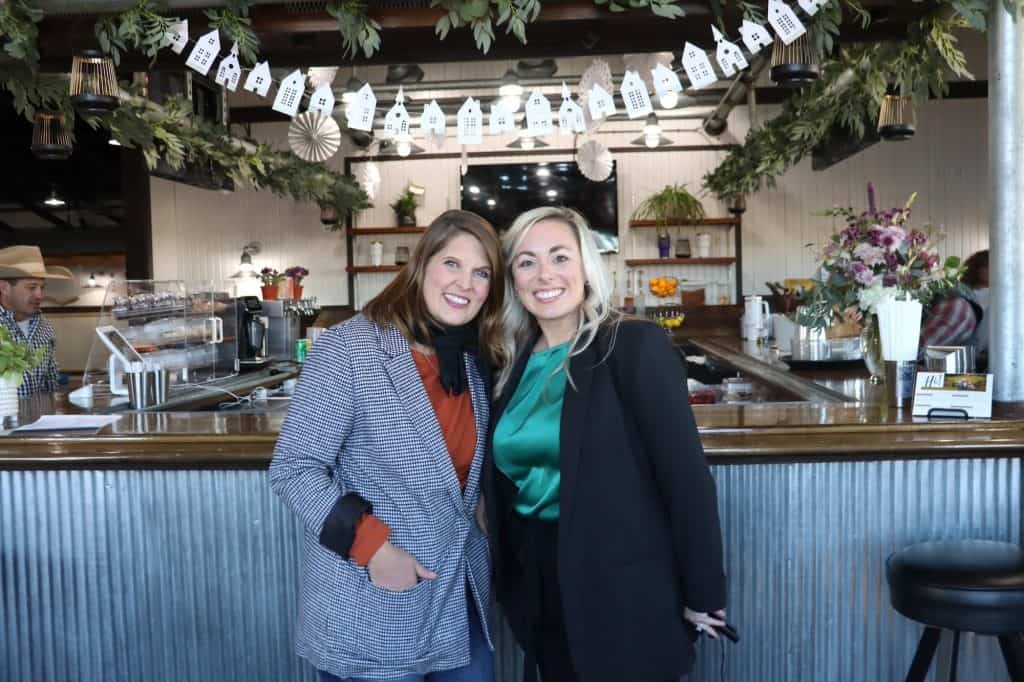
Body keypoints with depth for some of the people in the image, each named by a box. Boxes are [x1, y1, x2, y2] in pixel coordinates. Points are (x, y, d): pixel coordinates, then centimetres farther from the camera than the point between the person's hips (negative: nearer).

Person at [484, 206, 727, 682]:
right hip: (538, 589, 6)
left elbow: (686, 475, -15)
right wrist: (508, 579, 10)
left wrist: (703, 595, -13)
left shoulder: (635, 345, -14)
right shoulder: (513, 362, 5)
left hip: (623, 594, -5)